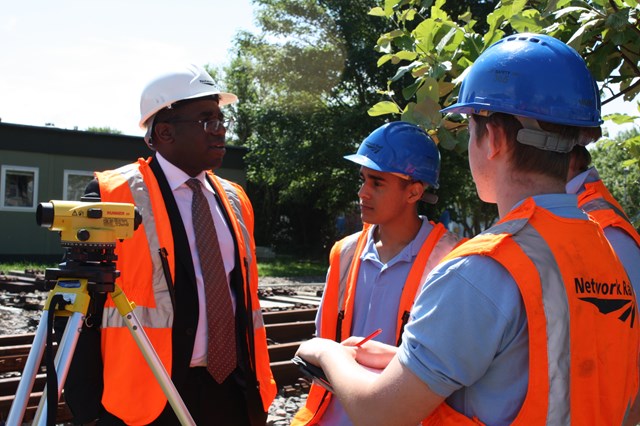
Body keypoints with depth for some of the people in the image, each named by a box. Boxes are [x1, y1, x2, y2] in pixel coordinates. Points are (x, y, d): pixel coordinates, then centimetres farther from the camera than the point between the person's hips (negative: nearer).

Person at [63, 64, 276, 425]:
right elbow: (87, 303, -7)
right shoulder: (112, 195, -8)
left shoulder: (234, 200, 10)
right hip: (149, 395, -5)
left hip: (233, 390, 5)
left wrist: (259, 386, 12)